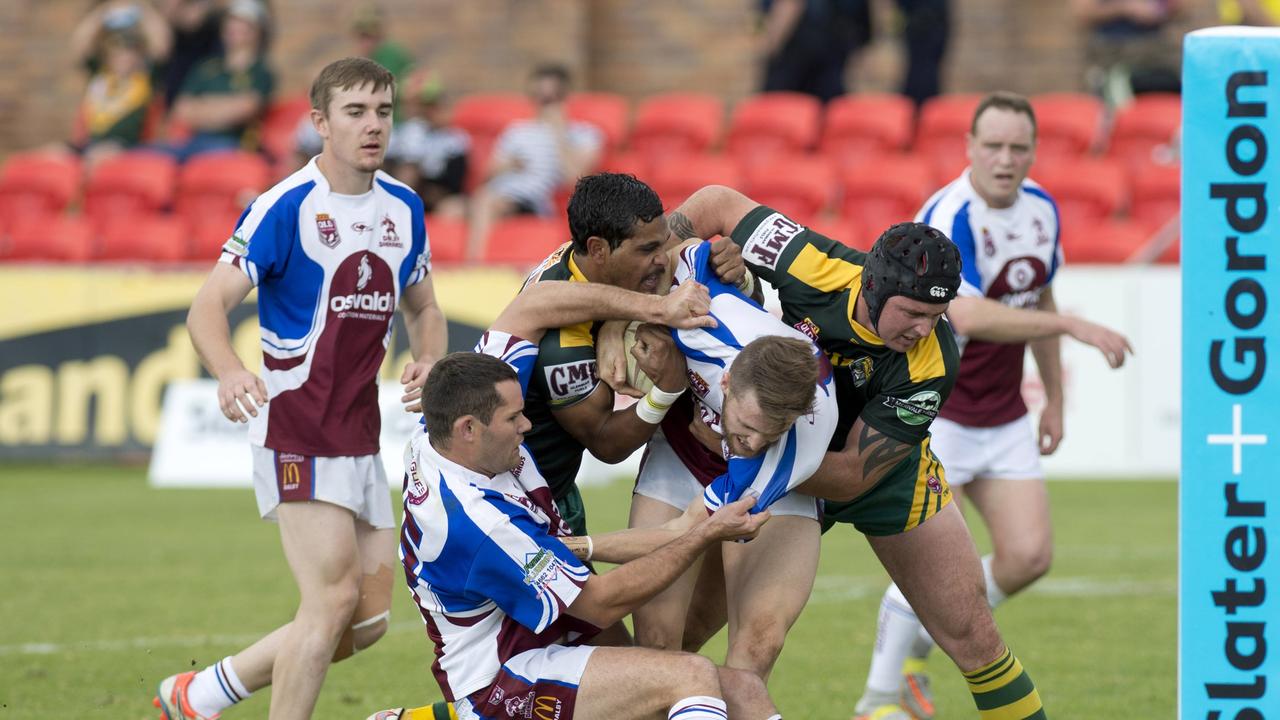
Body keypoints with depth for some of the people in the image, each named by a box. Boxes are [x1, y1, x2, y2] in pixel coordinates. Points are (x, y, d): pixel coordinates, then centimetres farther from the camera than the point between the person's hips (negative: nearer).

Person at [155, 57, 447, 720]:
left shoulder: (403, 208, 8)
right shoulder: (285, 207, -12)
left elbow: (423, 308, 22)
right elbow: (209, 305, -17)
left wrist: (427, 360, -1)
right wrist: (229, 372, -37)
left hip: (361, 435, 7)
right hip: (296, 430, -7)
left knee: (369, 621, 6)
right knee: (333, 600, -16)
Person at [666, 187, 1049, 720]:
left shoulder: (933, 362, -34)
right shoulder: (819, 271, -31)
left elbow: (853, 474, -30)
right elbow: (719, 203, -16)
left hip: (887, 472, -1)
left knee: (972, 636, -4)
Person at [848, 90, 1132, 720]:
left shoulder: (1041, 209, 3)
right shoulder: (949, 219, -23)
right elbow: (969, 316, -38)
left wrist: (1055, 398, 20)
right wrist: (1076, 327, -38)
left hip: (1004, 419, 7)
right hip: (932, 409, -7)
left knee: (1029, 557, -1)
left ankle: (916, 645, 20)